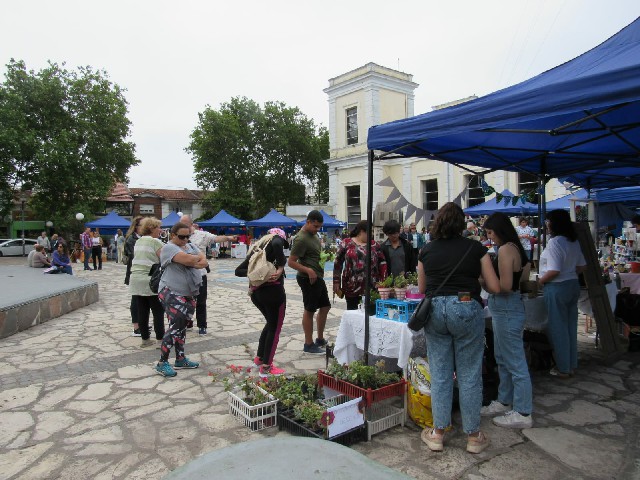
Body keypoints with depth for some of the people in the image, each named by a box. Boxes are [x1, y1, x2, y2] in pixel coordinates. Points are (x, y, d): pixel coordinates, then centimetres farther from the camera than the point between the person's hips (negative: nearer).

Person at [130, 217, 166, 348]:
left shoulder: (138, 242, 13)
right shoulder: (155, 242, -10)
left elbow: (137, 258, 18)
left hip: (136, 280, 7)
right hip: (151, 281, -7)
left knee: (141, 312, 10)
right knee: (158, 312, 2)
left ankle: (145, 339, 17)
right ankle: (160, 340, 4)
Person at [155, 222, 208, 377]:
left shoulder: (191, 246, 13)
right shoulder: (169, 247, -12)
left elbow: (204, 263, 1)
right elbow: (188, 260, -25)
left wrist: (192, 263, -16)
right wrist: (199, 258, -5)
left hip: (189, 294, 8)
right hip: (172, 293, -8)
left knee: (182, 327, 14)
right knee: (175, 326, -10)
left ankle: (180, 359, 24)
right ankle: (162, 363, 0)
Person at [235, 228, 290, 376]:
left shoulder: (256, 247, 20)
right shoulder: (276, 239, 0)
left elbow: (238, 271, 15)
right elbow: (277, 244, -28)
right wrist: (280, 267, -20)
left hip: (256, 292, 7)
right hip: (272, 290, -7)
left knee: (271, 324, 25)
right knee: (275, 328, 5)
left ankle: (259, 358, 32)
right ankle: (266, 367, 7)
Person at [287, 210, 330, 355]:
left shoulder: (314, 234, 10)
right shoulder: (301, 239, -19)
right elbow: (291, 262, -21)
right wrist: (308, 270, -29)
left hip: (318, 277, 10)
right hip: (308, 278, -10)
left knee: (325, 307, 15)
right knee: (309, 310, 0)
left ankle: (320, 339, 29)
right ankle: (308, 345, 13)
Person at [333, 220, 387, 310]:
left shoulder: (374, 244, 7)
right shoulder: (347, 243, 2)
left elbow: (382, 263, 5)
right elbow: (338, 263, 2)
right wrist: (336, 282, -1)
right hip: (352, 287, -1)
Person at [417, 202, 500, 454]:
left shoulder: (426, 250, 7)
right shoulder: (475, 248, 1)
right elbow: (495, 287, 4)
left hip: (434, 309, 2)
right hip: (466, 308, -2)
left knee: (440, 374, 12)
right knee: (469, 375, 9)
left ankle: (437, 433, 20)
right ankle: (473, 436, 21)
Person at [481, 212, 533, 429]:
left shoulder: (505, 250, -18)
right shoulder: (516, 248, 11)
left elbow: (505, 286, -23)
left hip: (507, 309, -11)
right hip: (506, 307, 11)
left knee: (515, 362, 1)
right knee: (502, 358, 21)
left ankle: (523, 413, 13)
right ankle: (504, 402, 35)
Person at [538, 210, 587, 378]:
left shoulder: (554, 242, -20)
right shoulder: (574, 241, 7)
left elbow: (554, 271, -25)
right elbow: (582, 266, 14)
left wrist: (539, 282, -11)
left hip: (557, 288, -8)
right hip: (573, 285, 8)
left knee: (558, 328, 4)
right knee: (571, 326, 17)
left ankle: (563, 369, 16)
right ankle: (572, 364, 29)